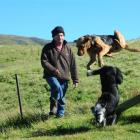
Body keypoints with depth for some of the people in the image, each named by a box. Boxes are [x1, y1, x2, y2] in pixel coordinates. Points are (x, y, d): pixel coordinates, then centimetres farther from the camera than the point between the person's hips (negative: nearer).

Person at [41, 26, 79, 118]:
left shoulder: (68, 48, 5)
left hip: (64, 77, 3)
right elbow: (44, 61, -6)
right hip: (51, 75, -3)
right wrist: (53, 70, -22)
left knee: (62, 97, 9)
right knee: (57, 88, -31)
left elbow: (73, 65, 8)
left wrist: (75, 79, 7)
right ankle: (53, 106, -12)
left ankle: (60, 113, 28)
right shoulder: (48, 48, -1)